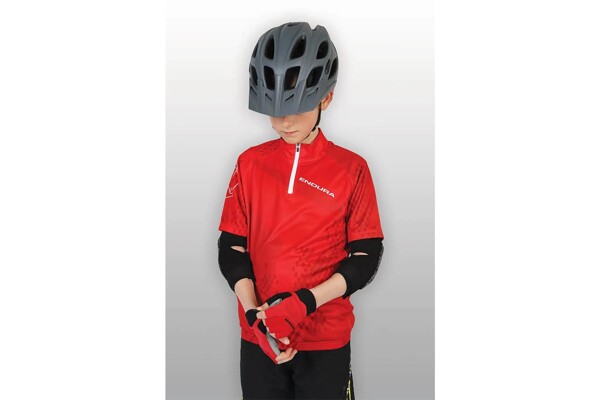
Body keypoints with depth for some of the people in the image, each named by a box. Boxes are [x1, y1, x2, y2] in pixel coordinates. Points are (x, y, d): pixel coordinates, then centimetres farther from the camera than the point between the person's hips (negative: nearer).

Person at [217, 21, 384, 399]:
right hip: (259, 338, 2)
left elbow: (366, 257, -6)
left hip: (327, 340, -2)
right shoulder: (250, 164, 0)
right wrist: (255, 313, -13)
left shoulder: (352, 169, -6)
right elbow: (232, 249, 1)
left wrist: (306, 301, -19)